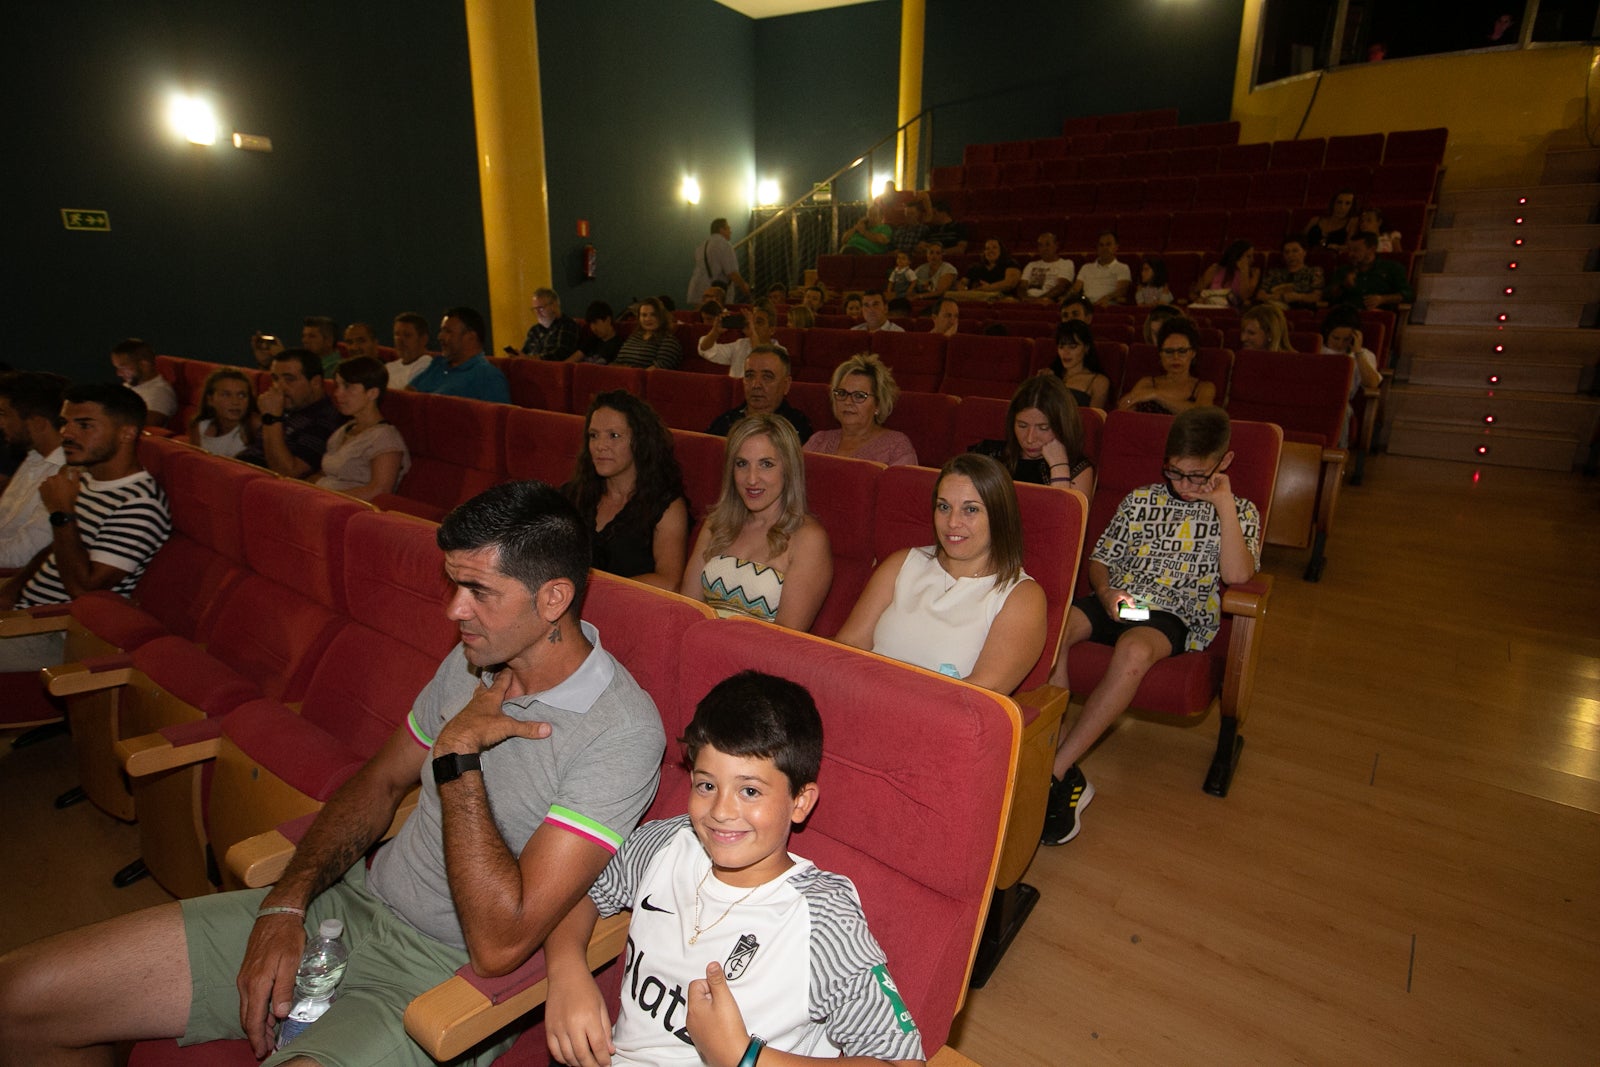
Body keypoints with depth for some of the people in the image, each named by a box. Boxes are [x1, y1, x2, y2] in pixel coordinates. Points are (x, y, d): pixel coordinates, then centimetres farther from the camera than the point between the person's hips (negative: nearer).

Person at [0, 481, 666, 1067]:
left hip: (438, 976, -6)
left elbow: (499, 943, -25)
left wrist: (457, 755, -23)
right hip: (349, 904, 7)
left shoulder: (621, 732, -24)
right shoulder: (475, 660, 2)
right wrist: (287, 904, 0)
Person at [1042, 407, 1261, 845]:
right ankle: (1068, 778, -31)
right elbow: (1100, 559, 17)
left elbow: (1237, 573, -9)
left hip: (1174, 616, -3)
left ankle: (1053, 773, -34)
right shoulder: (1141, 500, 17)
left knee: (1134, 650, -40)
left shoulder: (1238, 512, 11)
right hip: (1116, 603, 3)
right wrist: (1104, 592, -5)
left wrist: (1225, 502, -6)